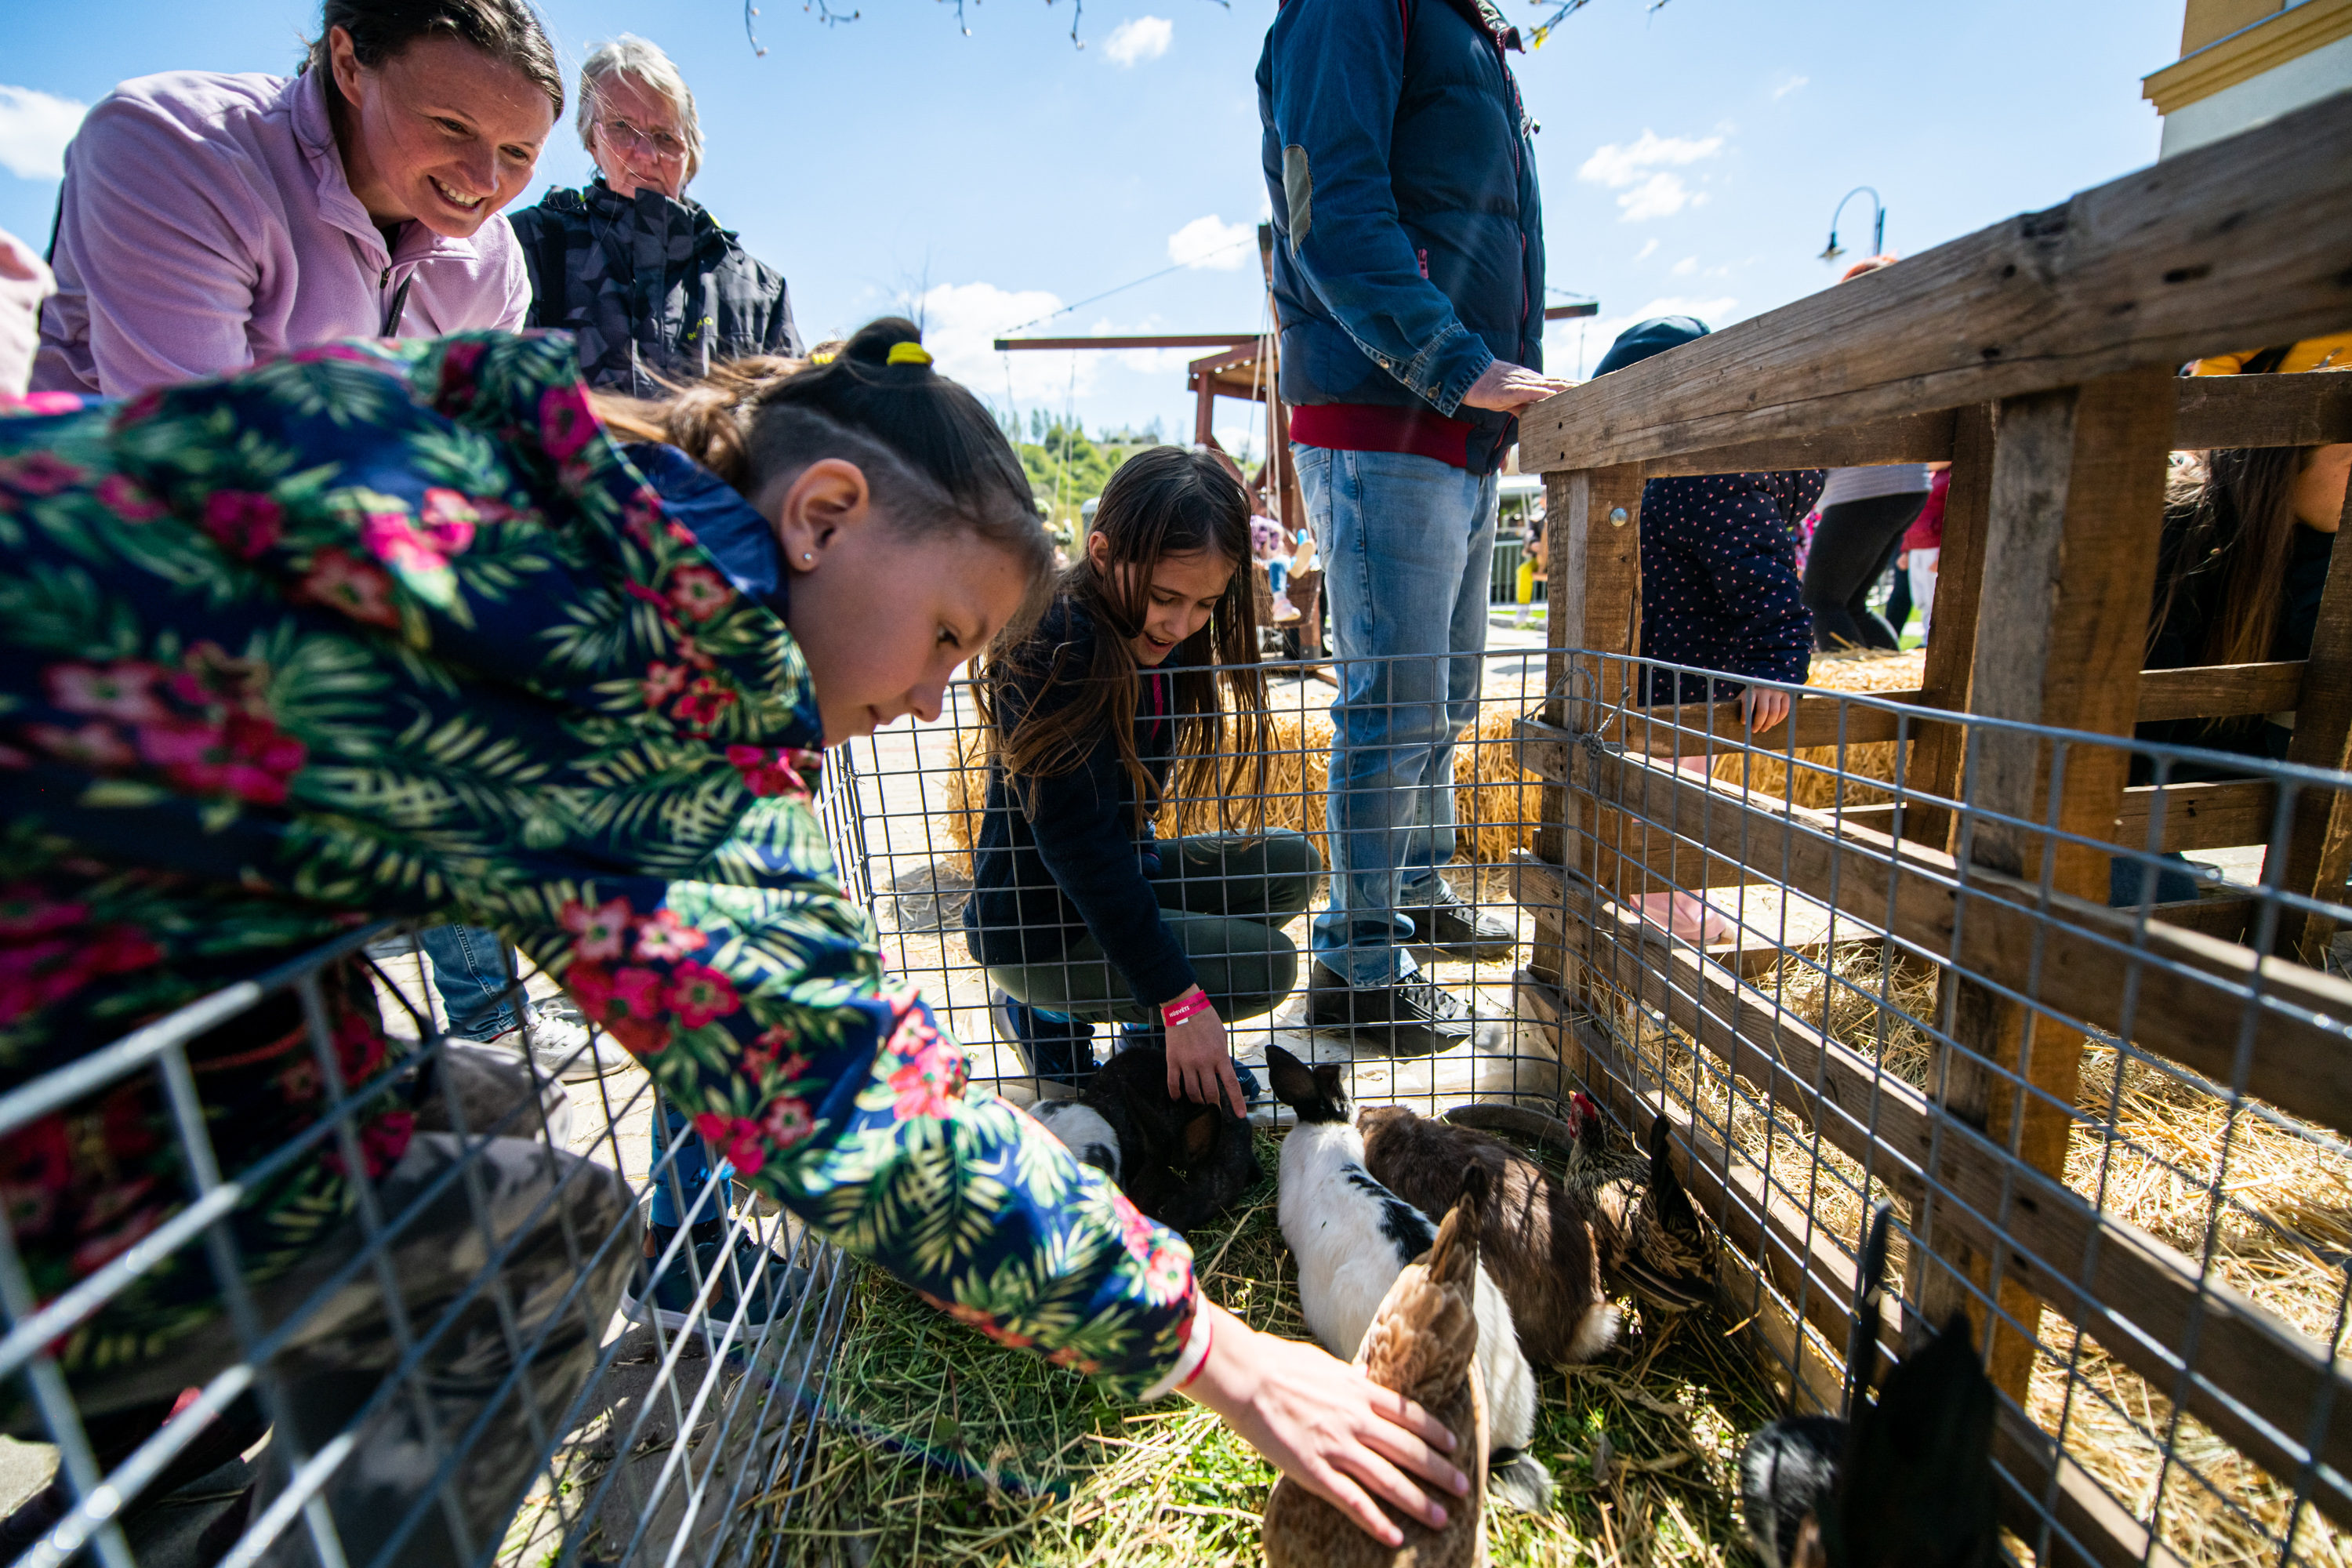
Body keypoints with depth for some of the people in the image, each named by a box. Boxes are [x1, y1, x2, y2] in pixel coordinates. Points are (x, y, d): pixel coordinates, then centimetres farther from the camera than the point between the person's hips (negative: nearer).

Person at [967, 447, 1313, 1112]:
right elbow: (1079, 845, -29)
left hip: (1125, 867, 9)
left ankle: (1145, 1026, 11)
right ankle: (1055, 1014, 1)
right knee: (1266, 965, -17)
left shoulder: (1163, 639, -1)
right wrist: (1178, 1000, -27)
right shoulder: (1052, 657, -28)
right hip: (1034, 927, -9)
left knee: (1293, 865, 6)